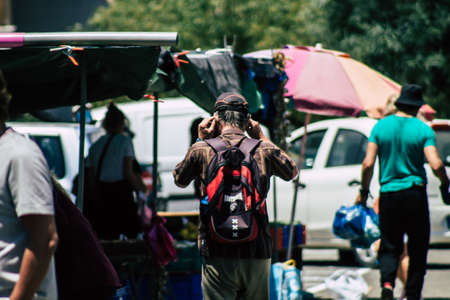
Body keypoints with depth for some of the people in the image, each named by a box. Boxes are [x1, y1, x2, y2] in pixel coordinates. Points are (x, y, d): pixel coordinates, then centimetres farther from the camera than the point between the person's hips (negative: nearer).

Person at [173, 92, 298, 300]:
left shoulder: (202, 150, -3)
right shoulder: (264, 151, 2)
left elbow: (179, 180, 17)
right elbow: (291, 172, 23)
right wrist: (262, 138, 25)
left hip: (217, 255, -2)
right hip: (257, 254, 2)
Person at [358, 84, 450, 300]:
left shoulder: (381, 126, 1)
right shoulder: (424, 130, -5)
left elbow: (368, 163, -3)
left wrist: (364, 191, 9)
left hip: (388, 194, 2)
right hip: (415, 194, -2)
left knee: (389, 247, 10)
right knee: (418, 249, 10)